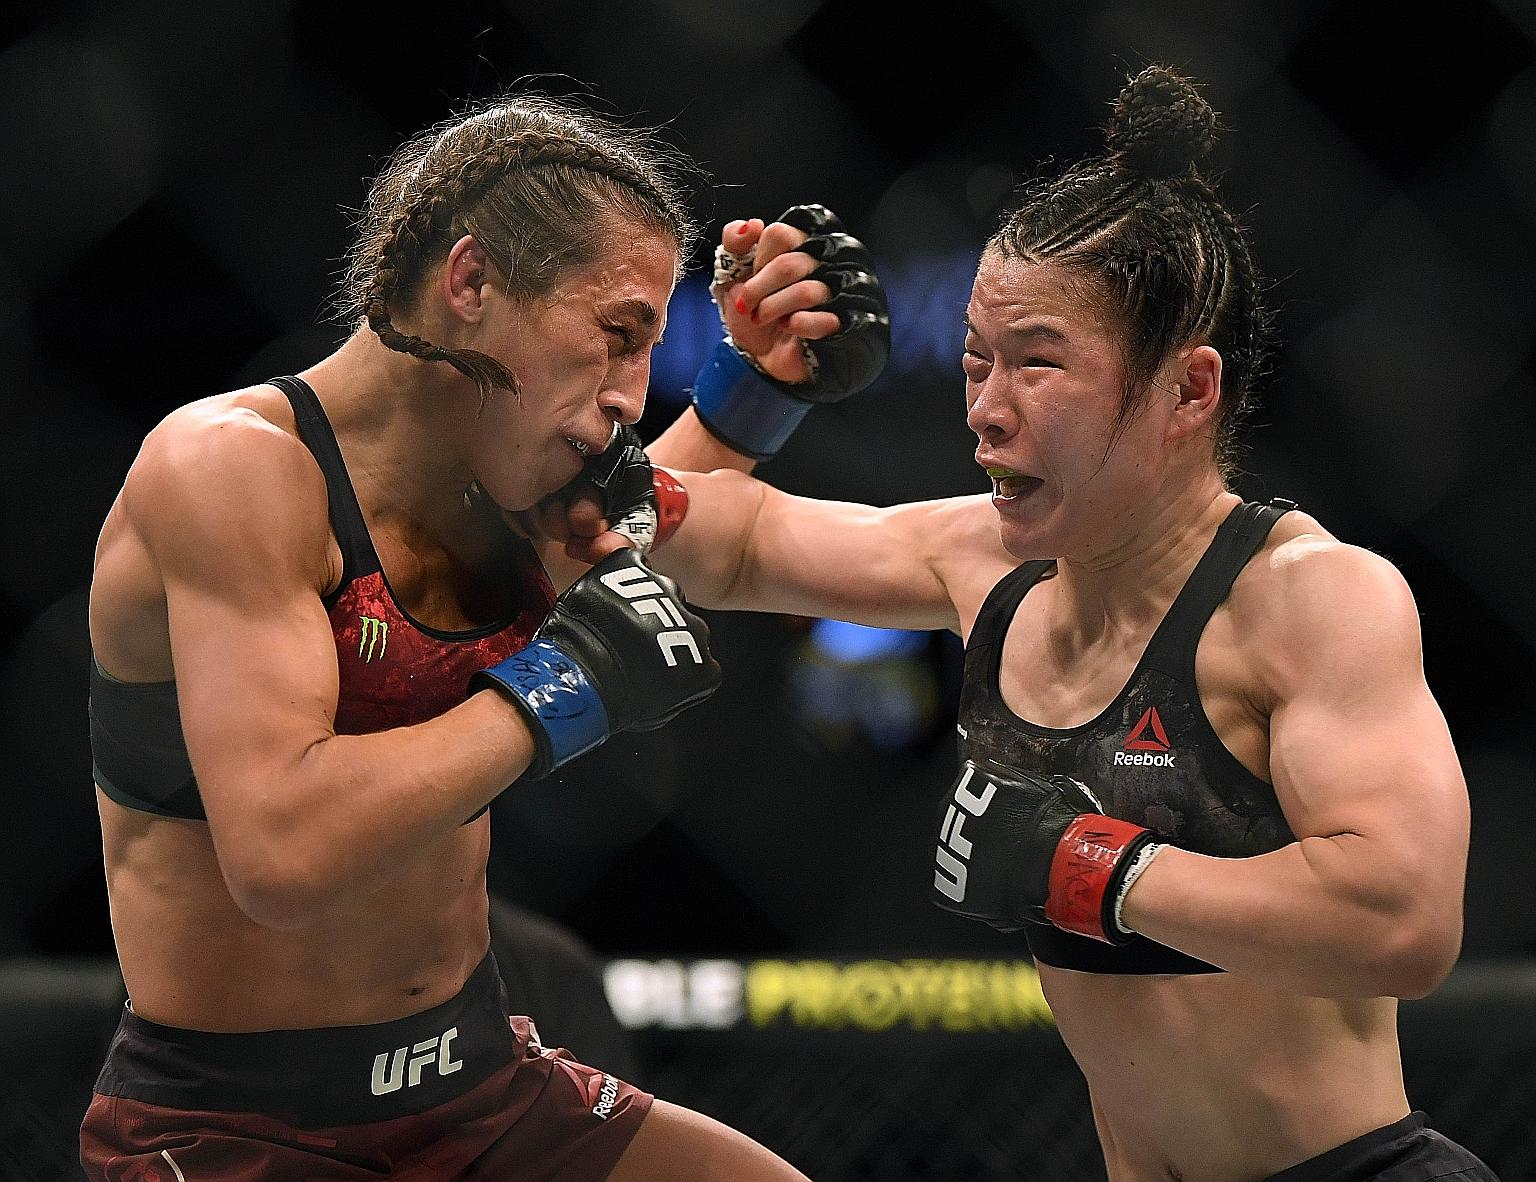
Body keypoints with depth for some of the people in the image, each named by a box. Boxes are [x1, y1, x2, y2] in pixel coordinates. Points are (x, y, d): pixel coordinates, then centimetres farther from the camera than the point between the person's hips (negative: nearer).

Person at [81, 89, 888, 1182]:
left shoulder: (495, 491, 4)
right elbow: (282, 854, -31)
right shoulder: (235, 466, -18)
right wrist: (560, 684, -23)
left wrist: (763, 379, 14)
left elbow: (642, 521, 32)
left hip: (479, 1084, 8)